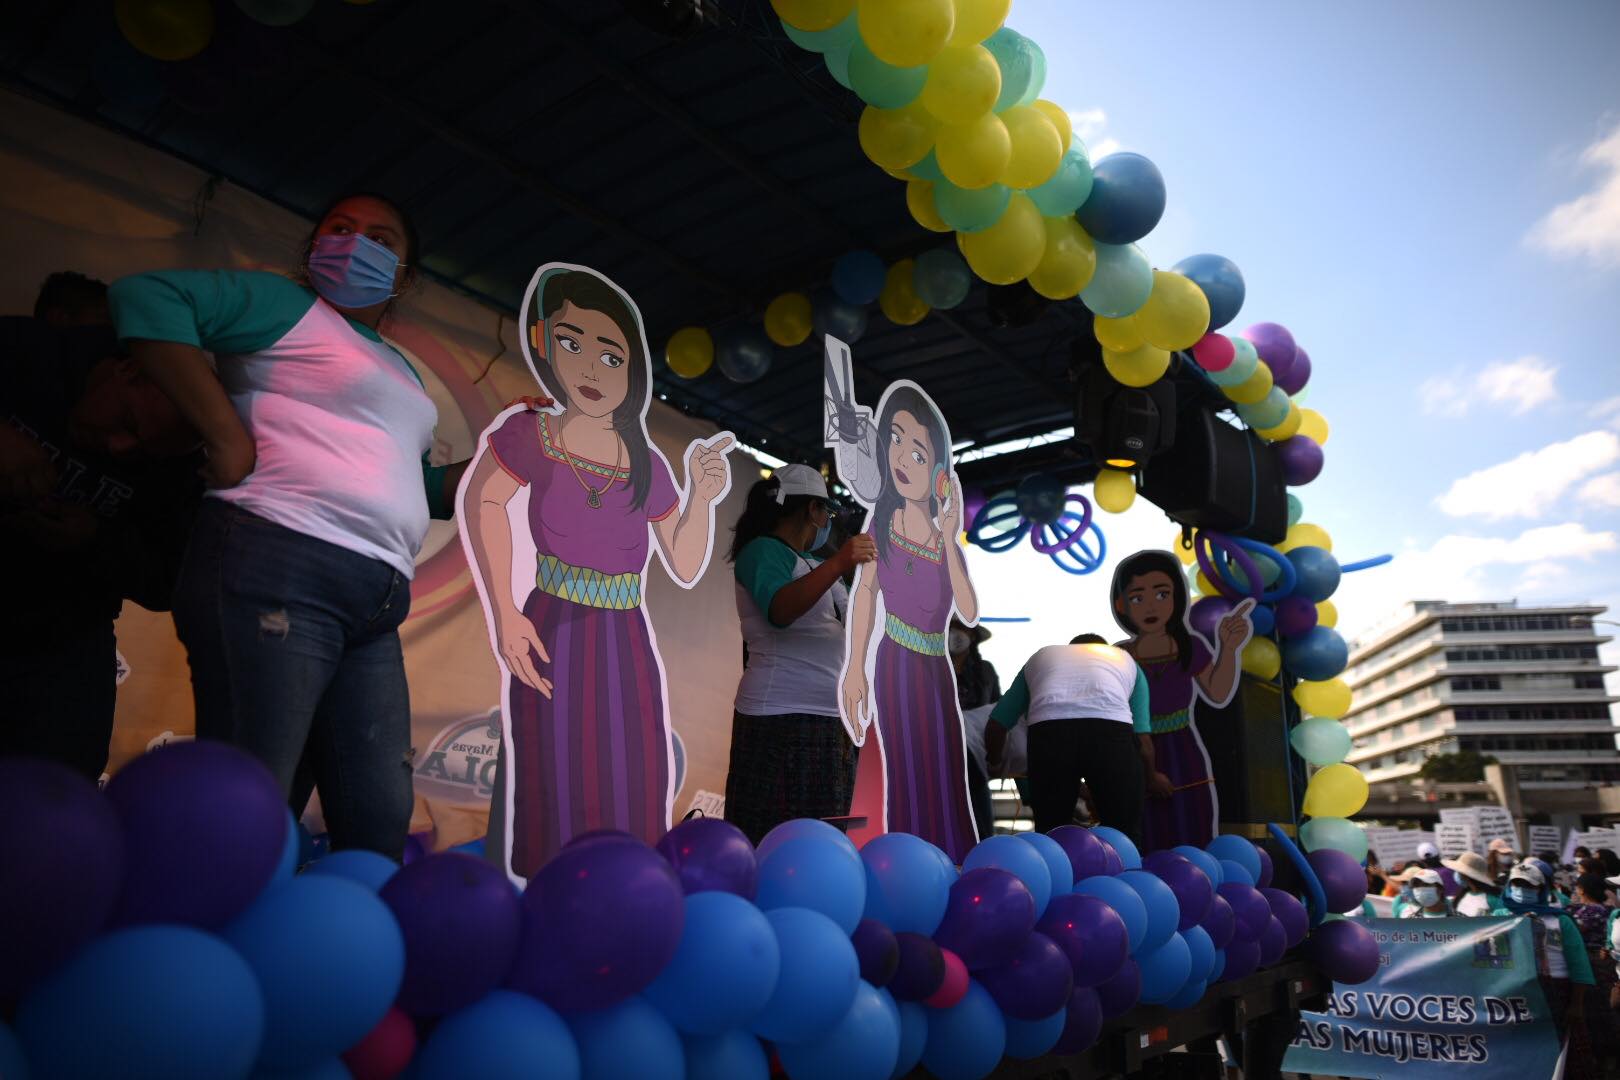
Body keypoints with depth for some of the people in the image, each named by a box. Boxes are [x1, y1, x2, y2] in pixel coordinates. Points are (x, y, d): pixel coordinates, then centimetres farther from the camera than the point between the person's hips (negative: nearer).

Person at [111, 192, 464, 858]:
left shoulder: (402, 372, 29)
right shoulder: (285, 305, 8)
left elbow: (424, 491, 33)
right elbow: (145, 297, -8)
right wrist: (228, 439, -13)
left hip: (376, 608, 8)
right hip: (274, 566, -7)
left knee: (380, 822, 4)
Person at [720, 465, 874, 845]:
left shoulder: (813, 563, 20)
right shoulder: (763, 550, -5)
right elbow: (779, 611, -24)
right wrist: (839, 564, -33)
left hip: (831, 720, 9)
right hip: (782, 720, -9)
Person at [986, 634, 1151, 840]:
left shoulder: (1040, 656, 38)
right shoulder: (1124, 658, 36)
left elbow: (996, 726, 30)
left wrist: (994, 766, 47)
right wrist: (1151, 778, 39)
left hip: (1049, 731, 1)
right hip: (1110, 728, -1)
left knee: (1051, 834, 14)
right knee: (1124, 836, 12)